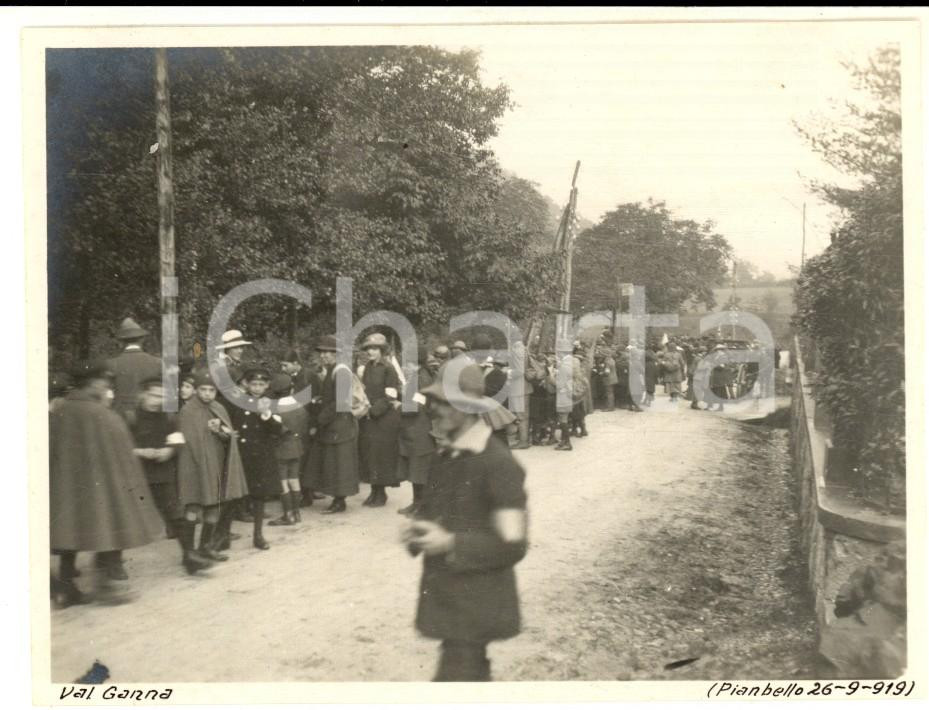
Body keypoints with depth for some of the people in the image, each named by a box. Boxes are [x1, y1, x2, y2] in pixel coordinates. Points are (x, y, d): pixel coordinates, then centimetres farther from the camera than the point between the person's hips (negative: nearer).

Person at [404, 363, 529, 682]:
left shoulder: (498, 464, -18)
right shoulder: (446, 455, 7)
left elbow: (512, 545, -19)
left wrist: (450, 543, -23)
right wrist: (419, 530, -1)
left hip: (475, 604, -8)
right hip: (444, 595, 8)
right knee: (472, 673, 22)